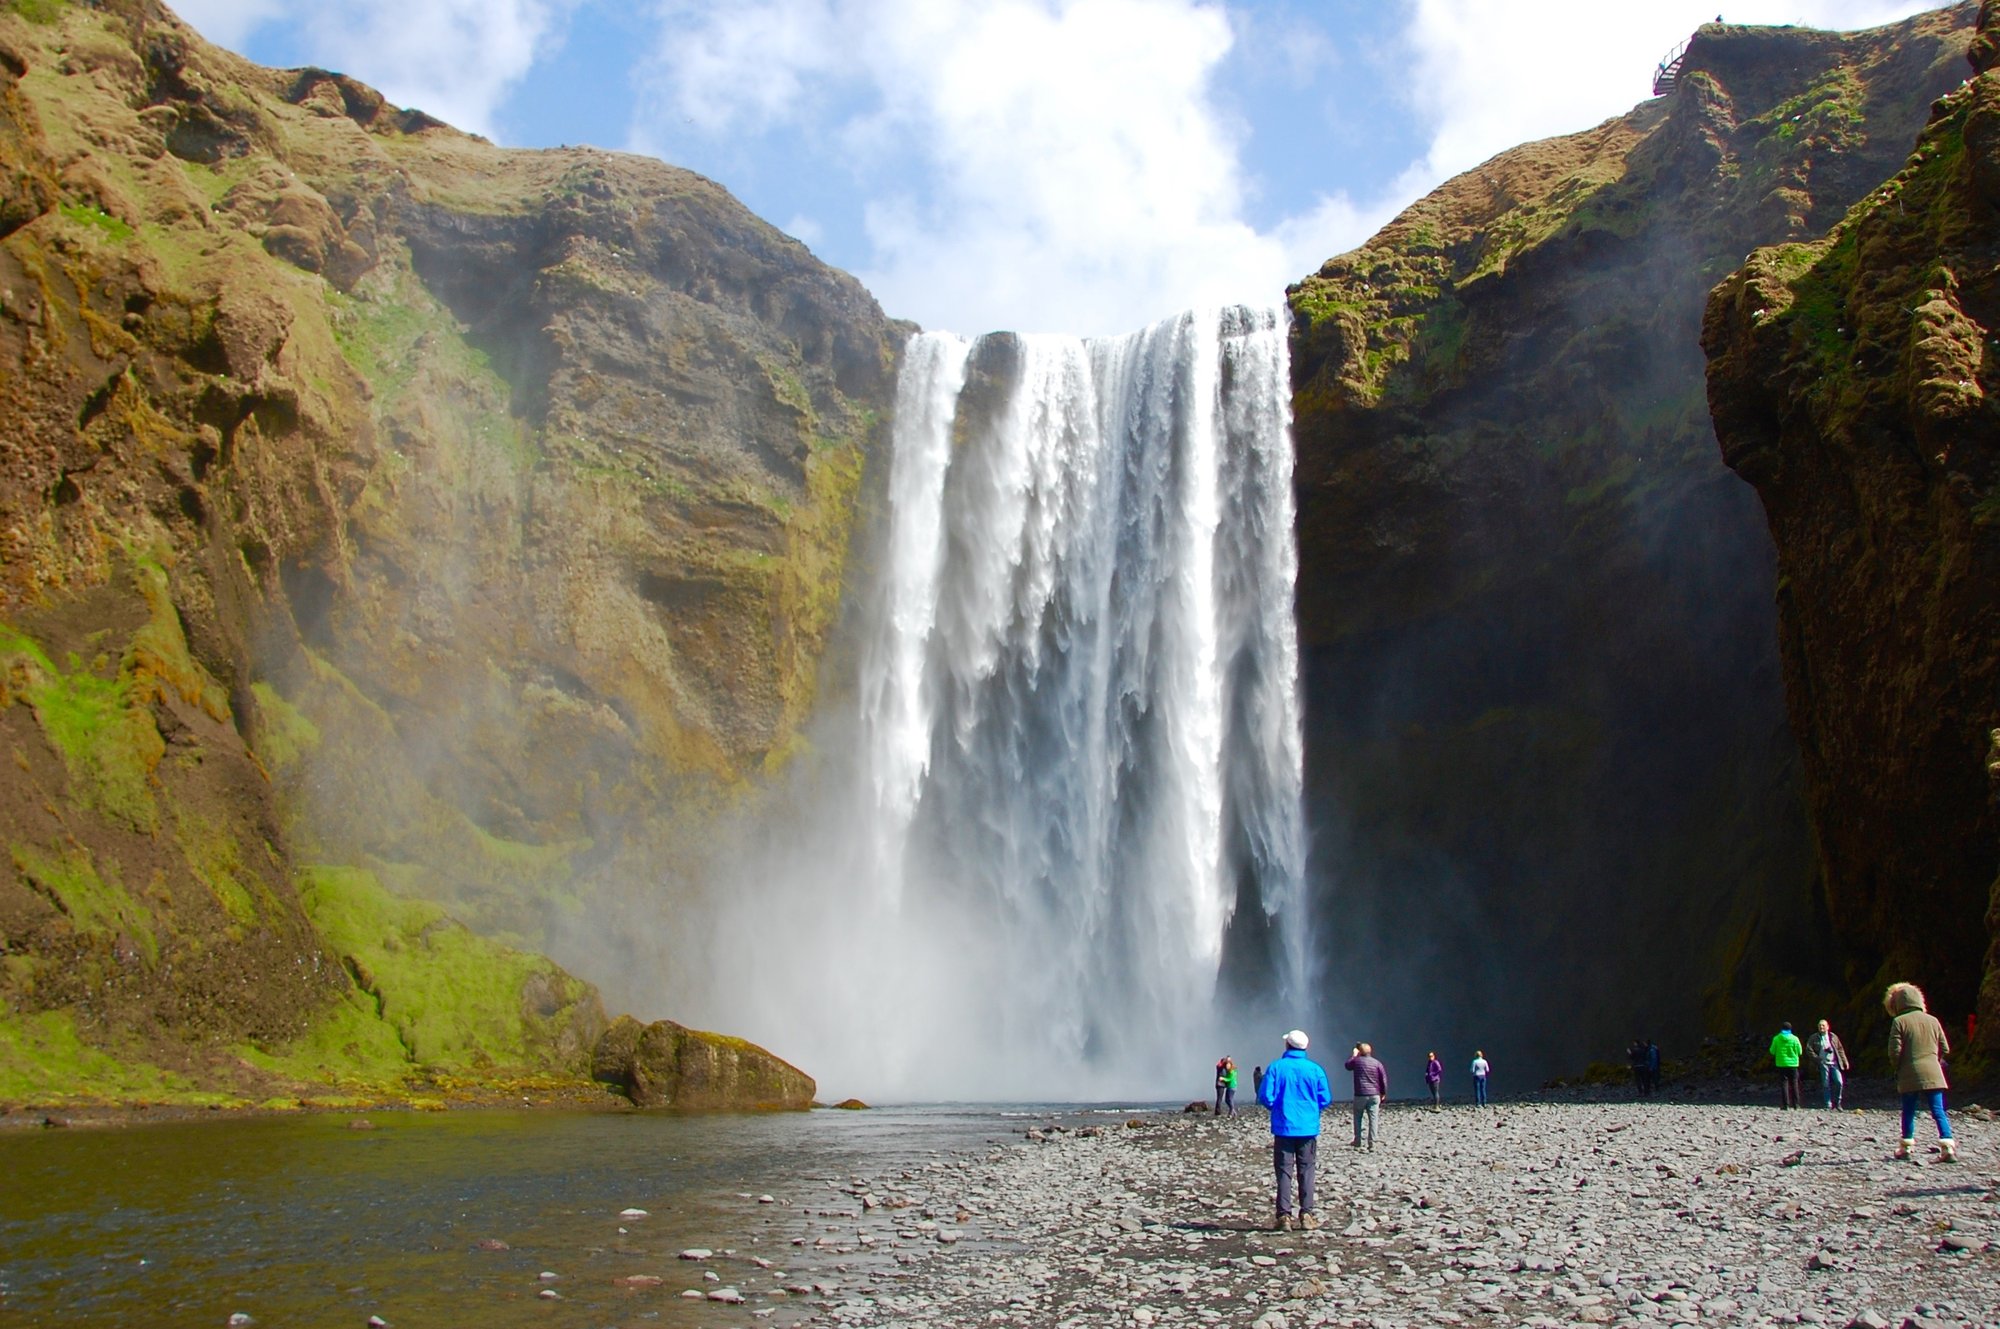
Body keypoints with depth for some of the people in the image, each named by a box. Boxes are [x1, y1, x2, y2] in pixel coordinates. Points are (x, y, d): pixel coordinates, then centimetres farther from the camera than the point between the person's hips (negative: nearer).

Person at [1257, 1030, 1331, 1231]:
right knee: (1306, 1171, 10)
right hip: (1308, 1129, 1)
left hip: (1283, 1127, -1)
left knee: (1284, 1172, 4)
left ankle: (1284, 1216, 1)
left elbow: (1265, 1097, -9)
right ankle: (1306, 1214, 8)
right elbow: (1325, 1099, 0)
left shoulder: (1276, 1068, -7)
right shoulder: (1315, 1069, -3)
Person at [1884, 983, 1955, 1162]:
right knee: (1938, 1111, 2)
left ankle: (1907, 1147, 15)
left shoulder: (1899, 1021, -6)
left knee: (1908, 1112, 9)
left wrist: (1898, 1067, 8)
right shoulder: (1933, 1020, 7)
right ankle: (1948, 1146, -11)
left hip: (1909, 1076, -3)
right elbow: (1945, 1048, 11)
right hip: (1932, 1074, 3)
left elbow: (1894, 1051, -10)